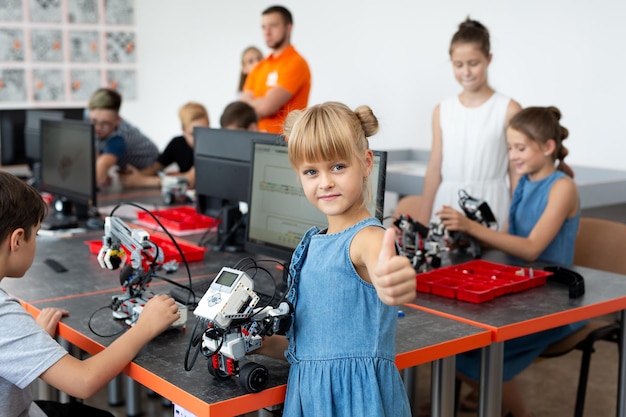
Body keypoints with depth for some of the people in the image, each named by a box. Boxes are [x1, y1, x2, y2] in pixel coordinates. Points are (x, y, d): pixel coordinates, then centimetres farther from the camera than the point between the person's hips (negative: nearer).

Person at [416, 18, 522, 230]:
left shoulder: (509, 110, -3)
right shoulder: (442, 111, 7)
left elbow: (517, 174, -1)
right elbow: (434, 169, 8)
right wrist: (422, 221, 8)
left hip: (490, 206, -3)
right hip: (447, 205, 3)